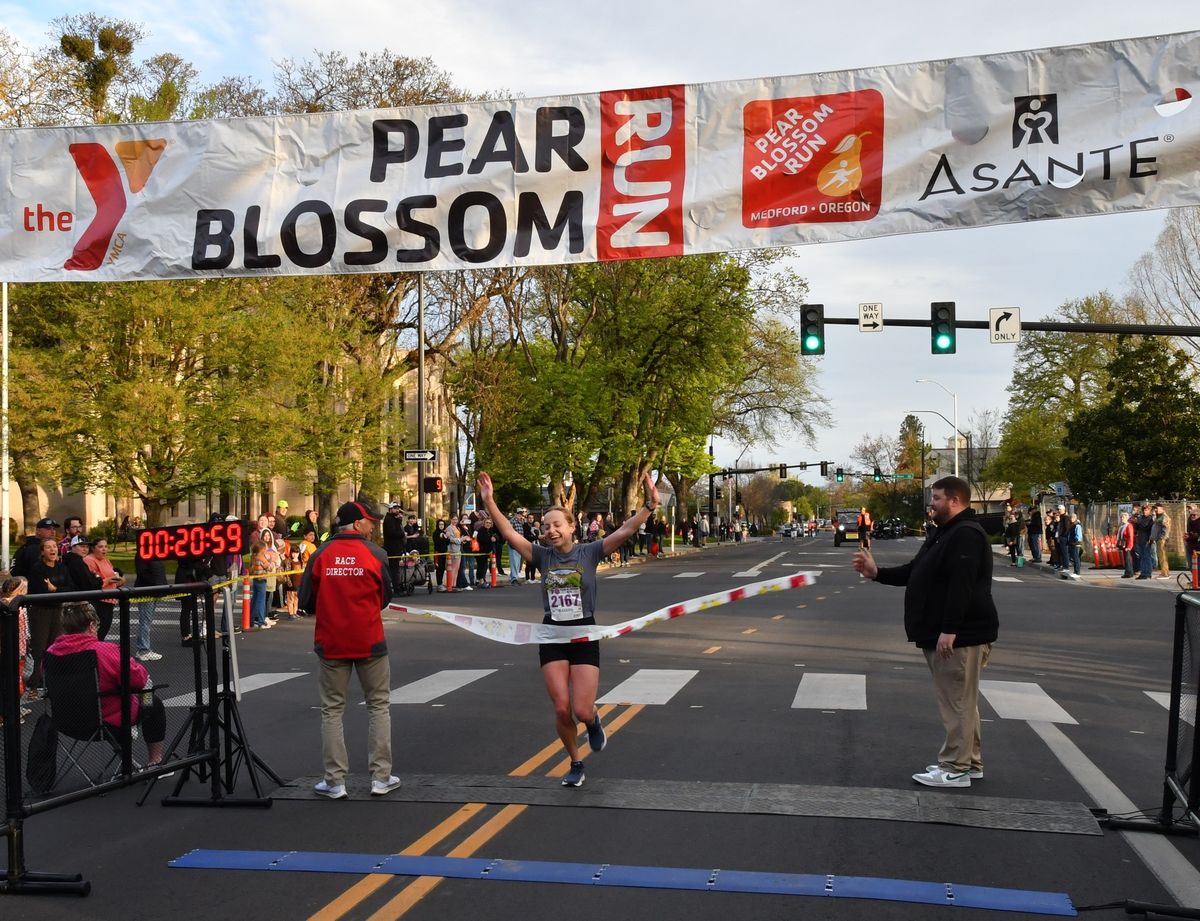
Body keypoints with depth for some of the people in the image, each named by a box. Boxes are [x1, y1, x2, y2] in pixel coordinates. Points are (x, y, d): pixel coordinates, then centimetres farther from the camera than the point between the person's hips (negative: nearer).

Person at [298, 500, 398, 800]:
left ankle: (335, 781, 11)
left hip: (331, 643, 1)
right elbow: (385, 596, 2)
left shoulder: (321, 555, -5)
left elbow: (306, 601, -2)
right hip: (369, 642, -1)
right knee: (379, 705, 12)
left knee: (332, 710, 11)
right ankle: (381, 777, 12)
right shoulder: (375, 554, -7)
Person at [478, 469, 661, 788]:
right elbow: (510, 534, -7)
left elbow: (625, 531, -15)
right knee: (562, 709, -1)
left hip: (584, 636, -2)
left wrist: (649, 506, -28)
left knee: (582, 711, -6)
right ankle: (576, 765, 22)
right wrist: (489, 502, -16)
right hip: (552, 638, 2)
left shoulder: (589, 552, -5)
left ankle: (594, 721, 33)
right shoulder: (543, 556, 1)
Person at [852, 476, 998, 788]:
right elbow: (914, 572, 22)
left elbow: (961, 586, -26)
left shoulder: (966, 535, -17)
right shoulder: (944, 534, 19)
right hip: (944, 633, 11)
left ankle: (955, 769, -2)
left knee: (957, 702, -6)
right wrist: (877, 572, 12)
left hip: (959, 636, -11)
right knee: (958, 700, 15)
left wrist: (949, 630, -29)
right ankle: (969, 762, 23)